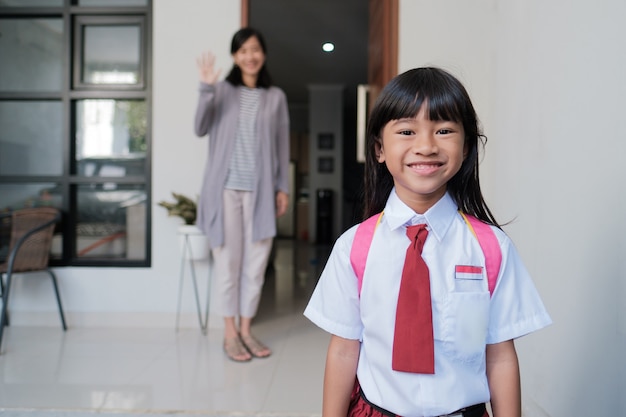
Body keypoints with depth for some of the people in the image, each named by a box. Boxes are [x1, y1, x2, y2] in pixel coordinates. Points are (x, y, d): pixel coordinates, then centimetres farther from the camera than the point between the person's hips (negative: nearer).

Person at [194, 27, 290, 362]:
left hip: (261, 190, 2)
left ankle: (246, 329, 19)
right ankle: (229, 332, 14)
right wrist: (206, 89, -19)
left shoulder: (276, 97, 10)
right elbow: (201, 130, -7)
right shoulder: (222, 90, 4)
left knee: (256, 260, 5)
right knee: (228, 259, 2)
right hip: (226, 187, -2)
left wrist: (283, 187, 4)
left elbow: (283, 145, 10)